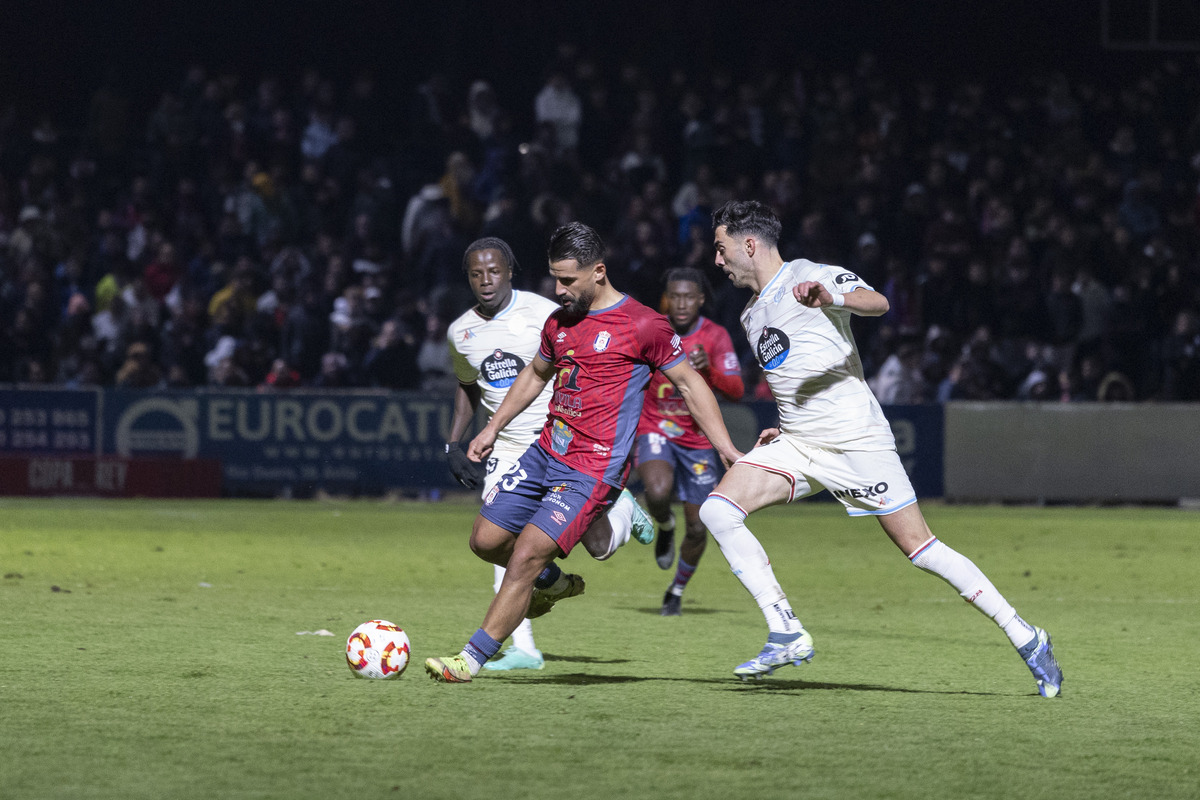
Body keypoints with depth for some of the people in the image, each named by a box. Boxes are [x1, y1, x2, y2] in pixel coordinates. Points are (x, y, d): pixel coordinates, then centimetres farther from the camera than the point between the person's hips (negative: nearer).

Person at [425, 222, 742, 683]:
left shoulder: (642, 325, -9)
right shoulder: (559, 321, 11)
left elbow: (689, 383, -2)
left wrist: (725, 448, -7)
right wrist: (492, 429, 28)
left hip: (593, 468, -8)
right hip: (545, 451, 8)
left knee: (526, 555, -16)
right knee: (485, 540, 6)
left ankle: (472, 659, -10)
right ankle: (553, 582, 34)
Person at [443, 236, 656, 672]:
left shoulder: (542, 313, -14)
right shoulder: (460, 332, 3)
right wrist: (453, 444, 12)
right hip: (508, 446, 4)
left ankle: (622, 508, 32)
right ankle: (523, 648, -10)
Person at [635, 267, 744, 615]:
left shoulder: (716, 336, -8)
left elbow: (736, 390, -17)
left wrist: (708, 369, -35)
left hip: (698, 440, 1)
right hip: (655, 431, -1)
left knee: (697, 528, 1)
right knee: (658, 493, -32)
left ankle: (677, 592, 26)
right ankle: (665, 527, 4)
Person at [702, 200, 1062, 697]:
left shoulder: (808, 275, -6)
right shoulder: (752, 316, 20)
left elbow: (877, 303, -24)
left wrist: (830, 298, -43)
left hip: (855, 440, -8)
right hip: (797, 445, 8)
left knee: (920, 548, -9)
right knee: (717, 510, -13)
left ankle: (1026, 639, 2)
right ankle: (786, 634, -14)